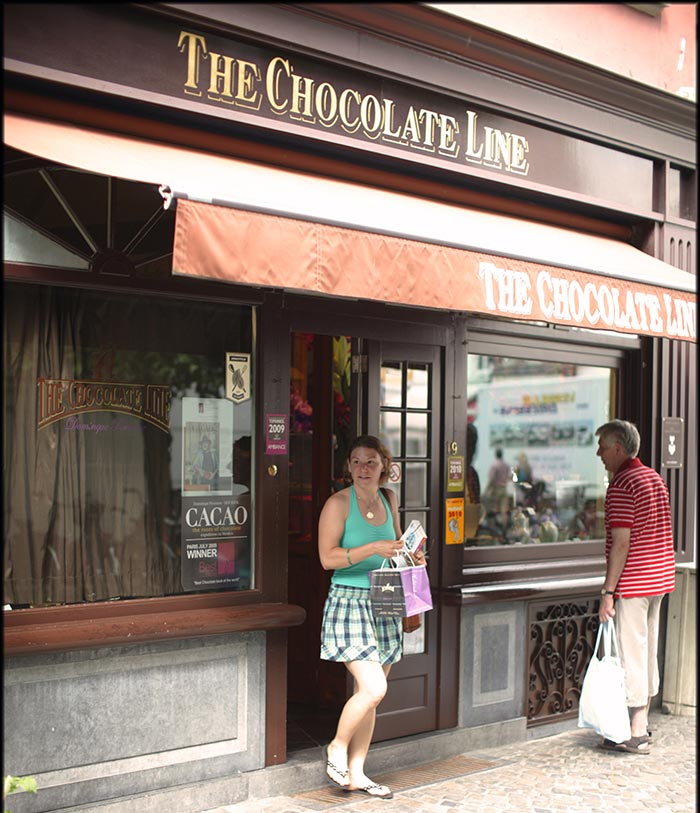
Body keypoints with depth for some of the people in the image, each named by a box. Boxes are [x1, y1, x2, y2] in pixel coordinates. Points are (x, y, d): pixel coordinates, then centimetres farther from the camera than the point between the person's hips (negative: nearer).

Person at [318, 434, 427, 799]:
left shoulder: (388, 499, 9)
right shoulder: (339, 503, -9)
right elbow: (327, 557, -15)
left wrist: (412, 557, 6)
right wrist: (373, 548, -22)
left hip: (383, 605, 6)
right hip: (349, 602, -6)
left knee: (370, 695, 9)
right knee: (372, 688, -16)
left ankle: (356, 773, 20)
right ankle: (337, 747, 9)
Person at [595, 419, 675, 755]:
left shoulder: (621, 485, -16)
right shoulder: (655, 478, 12)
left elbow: (621, 543, -21)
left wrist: (608, 592, -18)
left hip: (633, 581, -9)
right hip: (659, 576, 9)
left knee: (630, 652, -2)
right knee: (648, 650, 15)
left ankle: (634, 735, 3)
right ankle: (642, 721, 25)